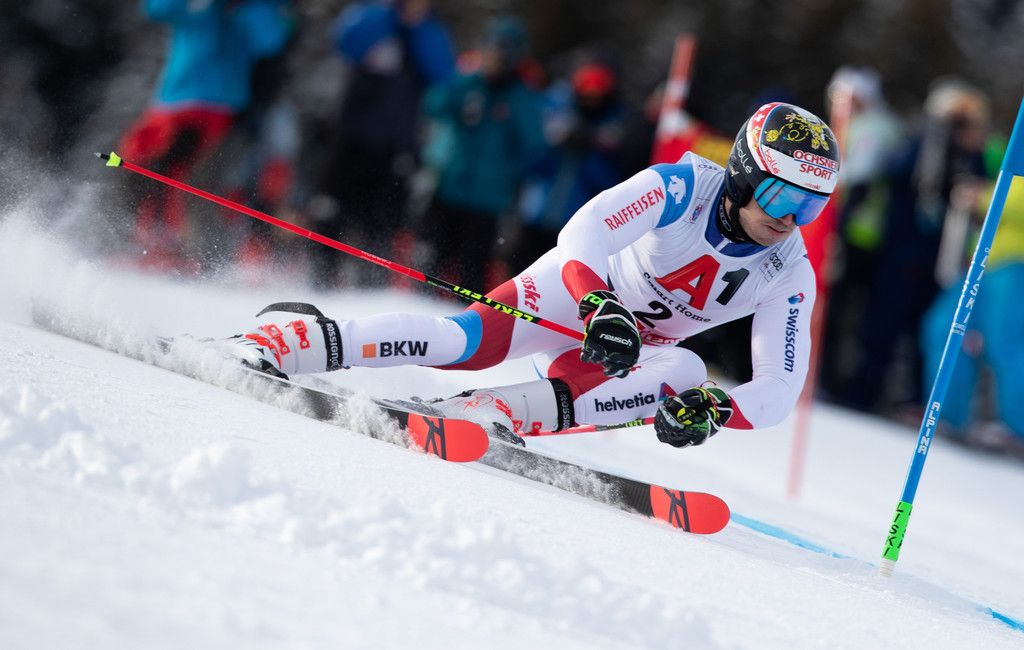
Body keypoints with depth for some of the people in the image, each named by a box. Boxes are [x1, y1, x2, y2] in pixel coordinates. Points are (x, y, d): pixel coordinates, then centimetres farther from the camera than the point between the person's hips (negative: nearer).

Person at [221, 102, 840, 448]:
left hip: (636, 350, 4)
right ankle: (304, 339, -24)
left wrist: (715, 411, -35)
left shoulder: (790, 276, -13)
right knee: (472, 340, -32)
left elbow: (780, 390, -15)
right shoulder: (684, 186, -23)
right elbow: (583, 235, -35)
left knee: (686, 376, -31)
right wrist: (600, 310, -54)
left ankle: (493, 411, -36)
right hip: (574, 290, -4)